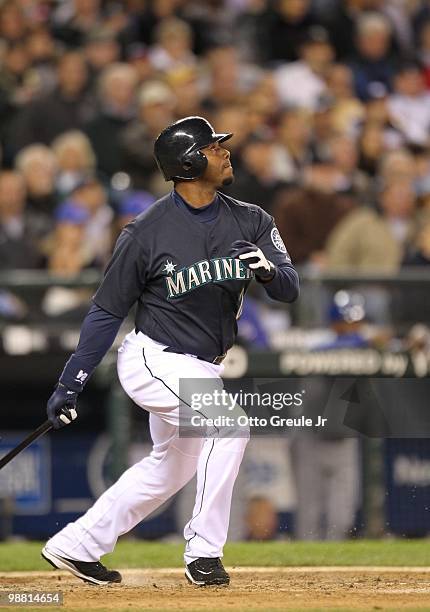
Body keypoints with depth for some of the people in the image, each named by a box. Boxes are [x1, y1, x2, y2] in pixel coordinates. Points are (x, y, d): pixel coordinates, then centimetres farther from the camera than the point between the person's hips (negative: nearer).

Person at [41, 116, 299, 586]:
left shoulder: (249, 221, -2)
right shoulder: (146, 232, -15)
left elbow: (290, 288, -9)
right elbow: (107, 311, -8)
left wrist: (269, 270, -33)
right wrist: (70, 384, -9)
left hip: (201, 369, 7)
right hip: (154, 359, -7)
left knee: (170, 469, 19)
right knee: (229, 423, -26)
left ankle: (75, 546, 32)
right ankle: (204, 553, -17)